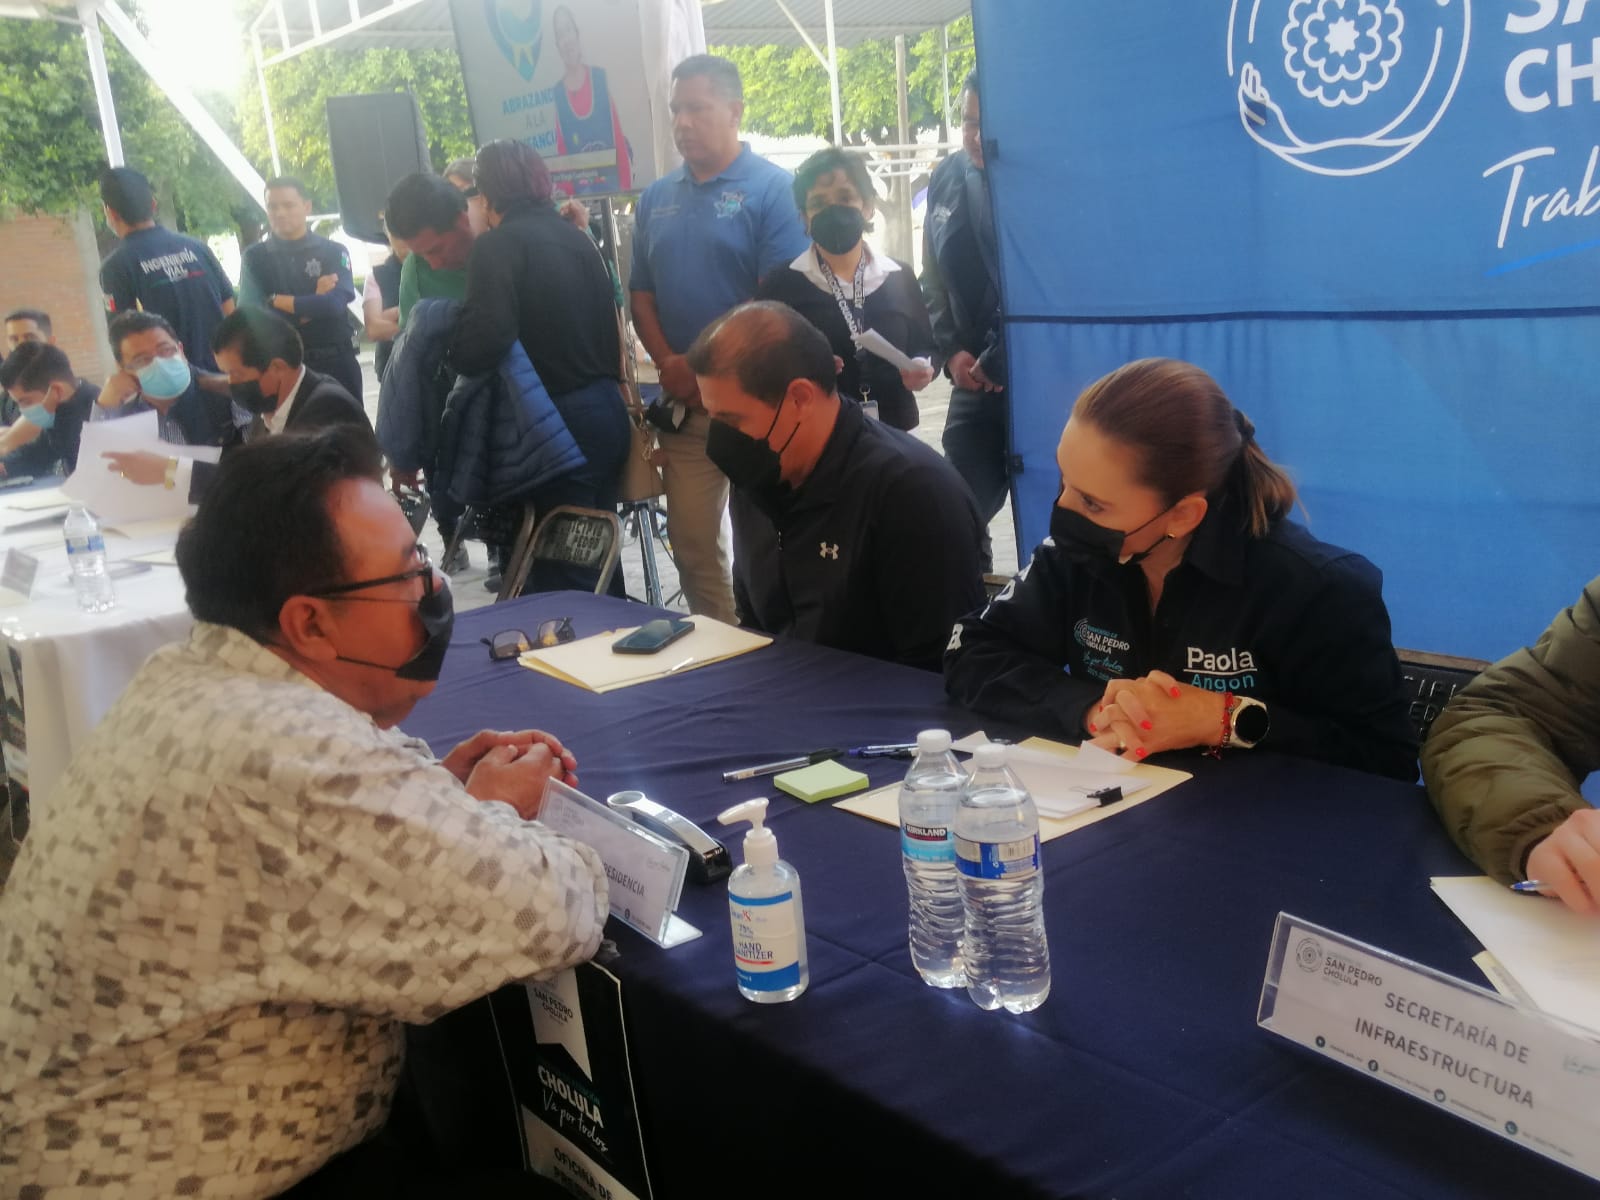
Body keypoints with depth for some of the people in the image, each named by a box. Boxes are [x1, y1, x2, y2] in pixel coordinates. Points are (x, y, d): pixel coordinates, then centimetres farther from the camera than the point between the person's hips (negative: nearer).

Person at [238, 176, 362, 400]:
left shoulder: (334, 252, 2)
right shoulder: (255, 257, 5)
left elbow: (334, 304, -14)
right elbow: (252, 314, -8)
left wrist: (277, 301, -9)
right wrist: (313, 306, -12)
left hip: (335, 363, 0)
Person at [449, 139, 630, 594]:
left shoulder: (497, 246, -11)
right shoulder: (576, 237, 12)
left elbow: (484, 343, -23)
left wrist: (448, 353, -4)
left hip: (559, 422, -8)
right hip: (607, 410, 8)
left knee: (561, 575, 1)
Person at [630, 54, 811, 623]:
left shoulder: (772, 190, -6)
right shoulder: (656, 198, 12)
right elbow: (641, 294, 13)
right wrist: (669, 362, -4)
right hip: (682, 401, 5)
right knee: (690, 543, 9)